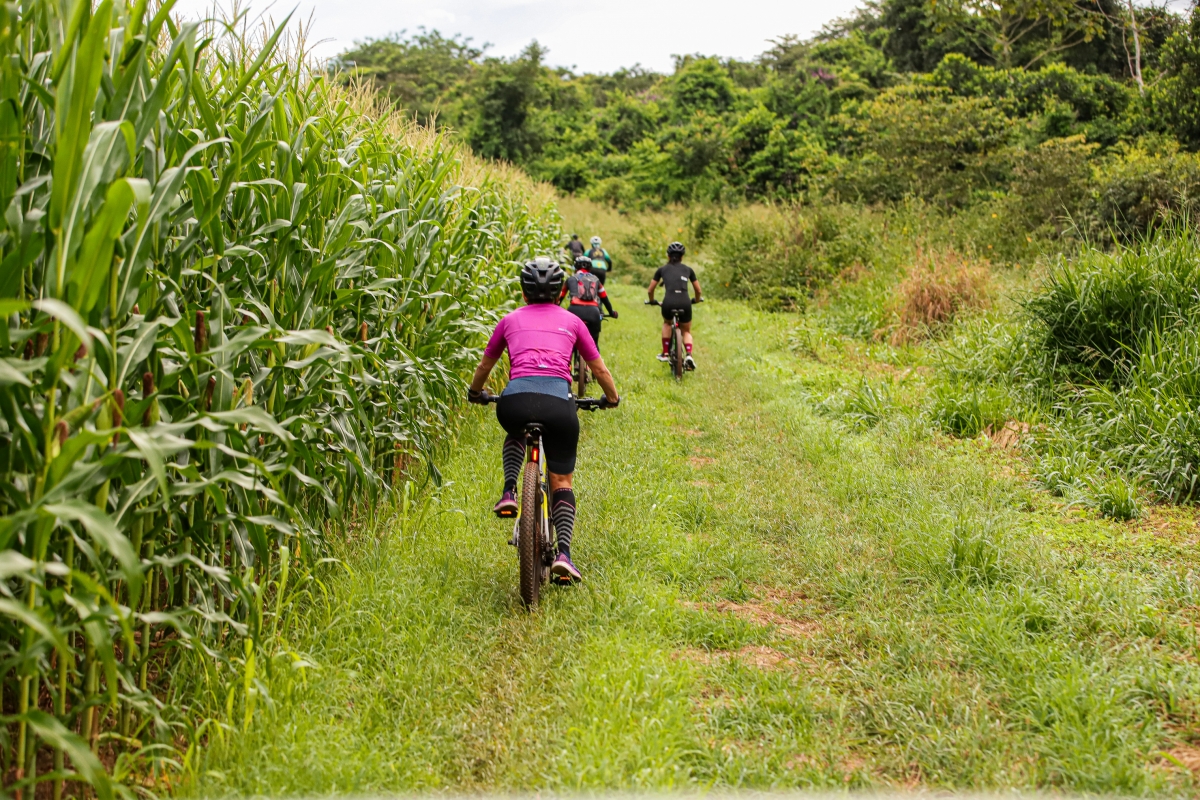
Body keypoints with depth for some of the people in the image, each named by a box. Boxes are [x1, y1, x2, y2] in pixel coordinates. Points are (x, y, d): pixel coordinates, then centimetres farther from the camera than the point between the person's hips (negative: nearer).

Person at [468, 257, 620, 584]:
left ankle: (509, 493, 15)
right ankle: (563, 553, -2)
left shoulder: (510, 320, 22)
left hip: (515, 399, 1)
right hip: (559, 402, -1)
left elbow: (484, 366, 35)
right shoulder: (572, 321, 21)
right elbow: (599, 368, 27)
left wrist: (475, 393, 54)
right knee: (561, 482, 15)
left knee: (515, 434, 38)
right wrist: (612, 397, 46)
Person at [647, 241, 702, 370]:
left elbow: (650, 290, 22)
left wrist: (652, 301, 42)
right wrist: (697, 300, 47)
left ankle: (665, 353, 27)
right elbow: (698, 290, 26)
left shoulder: (662, 269, 18)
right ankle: (689, 355, -4)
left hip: (668, 303, 0)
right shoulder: (688, 269, 20)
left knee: (667, 323, 33)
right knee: (686, 331, 22)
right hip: (685, 303, 1)